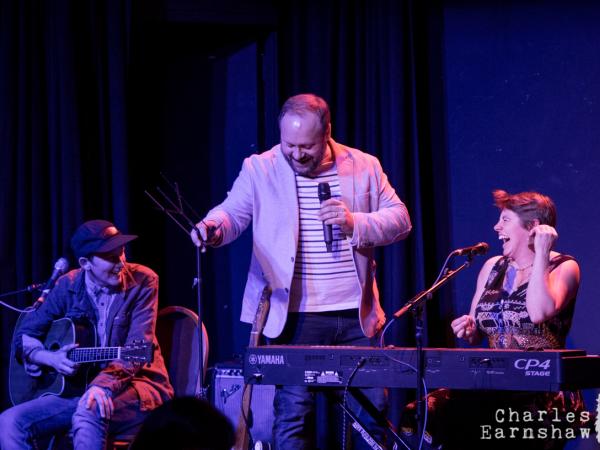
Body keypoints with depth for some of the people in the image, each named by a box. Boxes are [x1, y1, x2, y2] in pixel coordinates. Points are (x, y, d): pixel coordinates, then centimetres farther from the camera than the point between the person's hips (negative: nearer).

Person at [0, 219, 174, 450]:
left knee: (88, 412, -38)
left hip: (136, 384, -5)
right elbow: (24, 336, 10)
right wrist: (52, 359, -12)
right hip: (77, 387, 5)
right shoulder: (68, 286, 4)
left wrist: (104, 385, -35)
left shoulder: (142, 281, -7)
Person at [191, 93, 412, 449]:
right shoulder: (260, 169, 2)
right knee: (293, 412, -4)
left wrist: (355, 223, -13)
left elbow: (400, 219, 5)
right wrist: (214, 228, -28)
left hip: (357, 314, 2)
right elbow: (233, 214, -5)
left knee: (372, 405, 5)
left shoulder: (364, 167, 6)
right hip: (295, 315, -2)